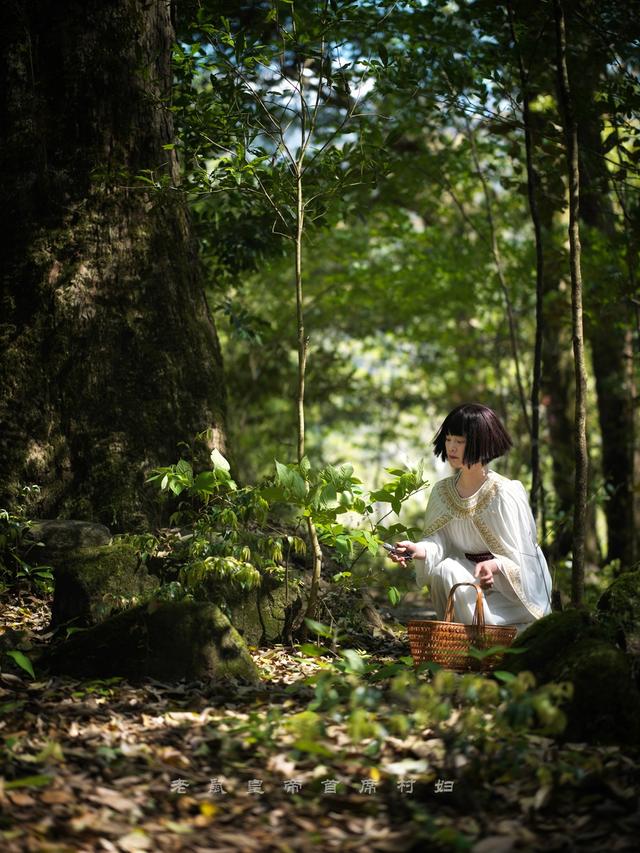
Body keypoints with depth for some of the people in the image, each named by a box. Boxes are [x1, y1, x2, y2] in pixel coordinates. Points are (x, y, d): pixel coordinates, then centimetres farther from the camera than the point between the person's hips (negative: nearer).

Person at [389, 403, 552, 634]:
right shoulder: (442, 491, 1)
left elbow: (518, 557, -16)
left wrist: (494, 566, -38)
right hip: (469, 575, 5)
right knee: (443, 569, -27)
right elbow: (439, 542, -5)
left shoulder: (504, 494, -17)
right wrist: (419, 550, -28)